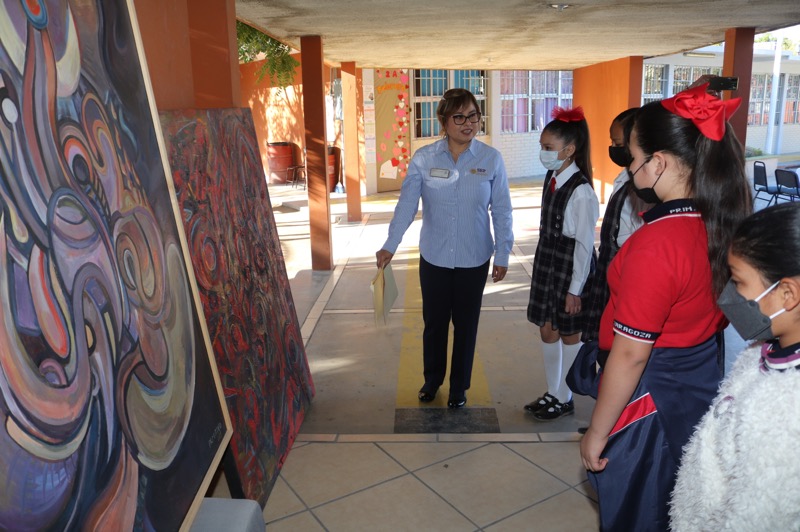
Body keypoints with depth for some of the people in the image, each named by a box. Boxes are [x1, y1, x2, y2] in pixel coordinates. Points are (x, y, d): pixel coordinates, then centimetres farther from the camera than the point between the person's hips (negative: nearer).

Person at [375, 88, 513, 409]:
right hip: (434, 258, 1)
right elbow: (407, 204, -12)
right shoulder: (423, 159, -8)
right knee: (434, 321, 15)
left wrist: (502, 255, -2)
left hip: (474, 259, 0)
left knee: (466, 324, 13)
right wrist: (390, 246, -22)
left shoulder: (491, 159, -7)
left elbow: (501, 211, -3)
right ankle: (432, 379, 40)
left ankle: (459, 386, 34)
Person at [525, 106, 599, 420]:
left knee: (569, 335, 9)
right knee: (547, 329, 16)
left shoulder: (581, 192, -21)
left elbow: (584, 244, -18)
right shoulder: (551, 177, 3)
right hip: (547, 264, 8)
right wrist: (542, 264, 14)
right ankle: (552, 393, 34)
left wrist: (575, 289, -15)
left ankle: (564, 400, 27)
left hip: (570, 269, -8)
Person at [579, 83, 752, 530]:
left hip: (650, 404, -7)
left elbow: (630, 355, -25)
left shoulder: (656, 243, -29)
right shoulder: (726, 225, -5)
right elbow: (717, 314, 6)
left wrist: (597, 432, -13)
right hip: (702, 389, 7)